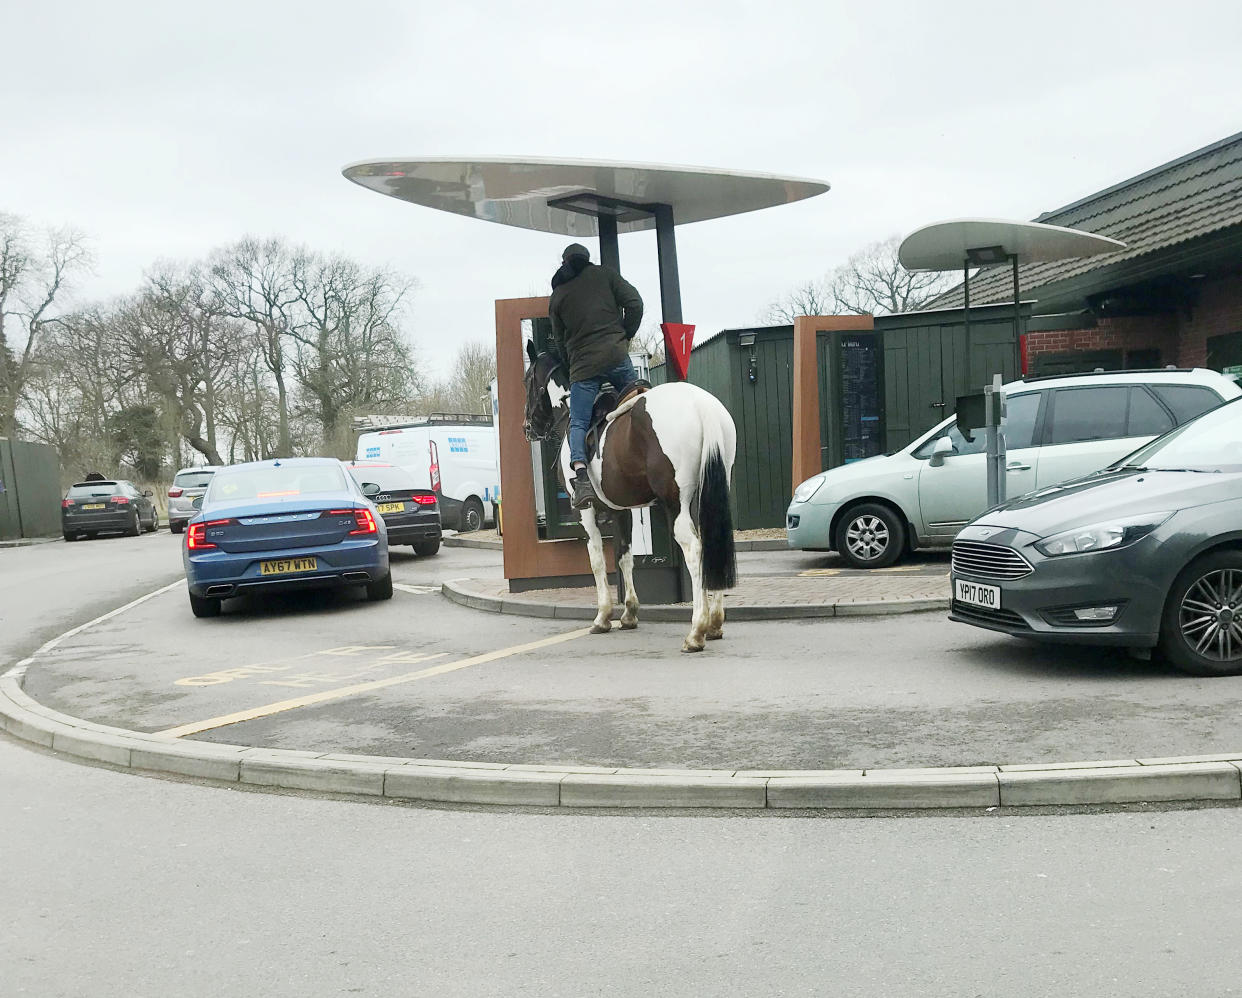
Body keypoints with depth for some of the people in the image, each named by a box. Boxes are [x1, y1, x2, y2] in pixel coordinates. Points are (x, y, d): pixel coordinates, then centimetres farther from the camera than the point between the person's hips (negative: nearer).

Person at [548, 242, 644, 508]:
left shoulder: (557, 295, 15)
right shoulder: (605, 274, 10)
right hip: (616, 356, -1)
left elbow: (559, 341, 15)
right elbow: (634, 303, 0)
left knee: (578, 424, 1)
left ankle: (581, 476, -19)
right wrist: (626, 336, 11)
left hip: (582, 366, 1)